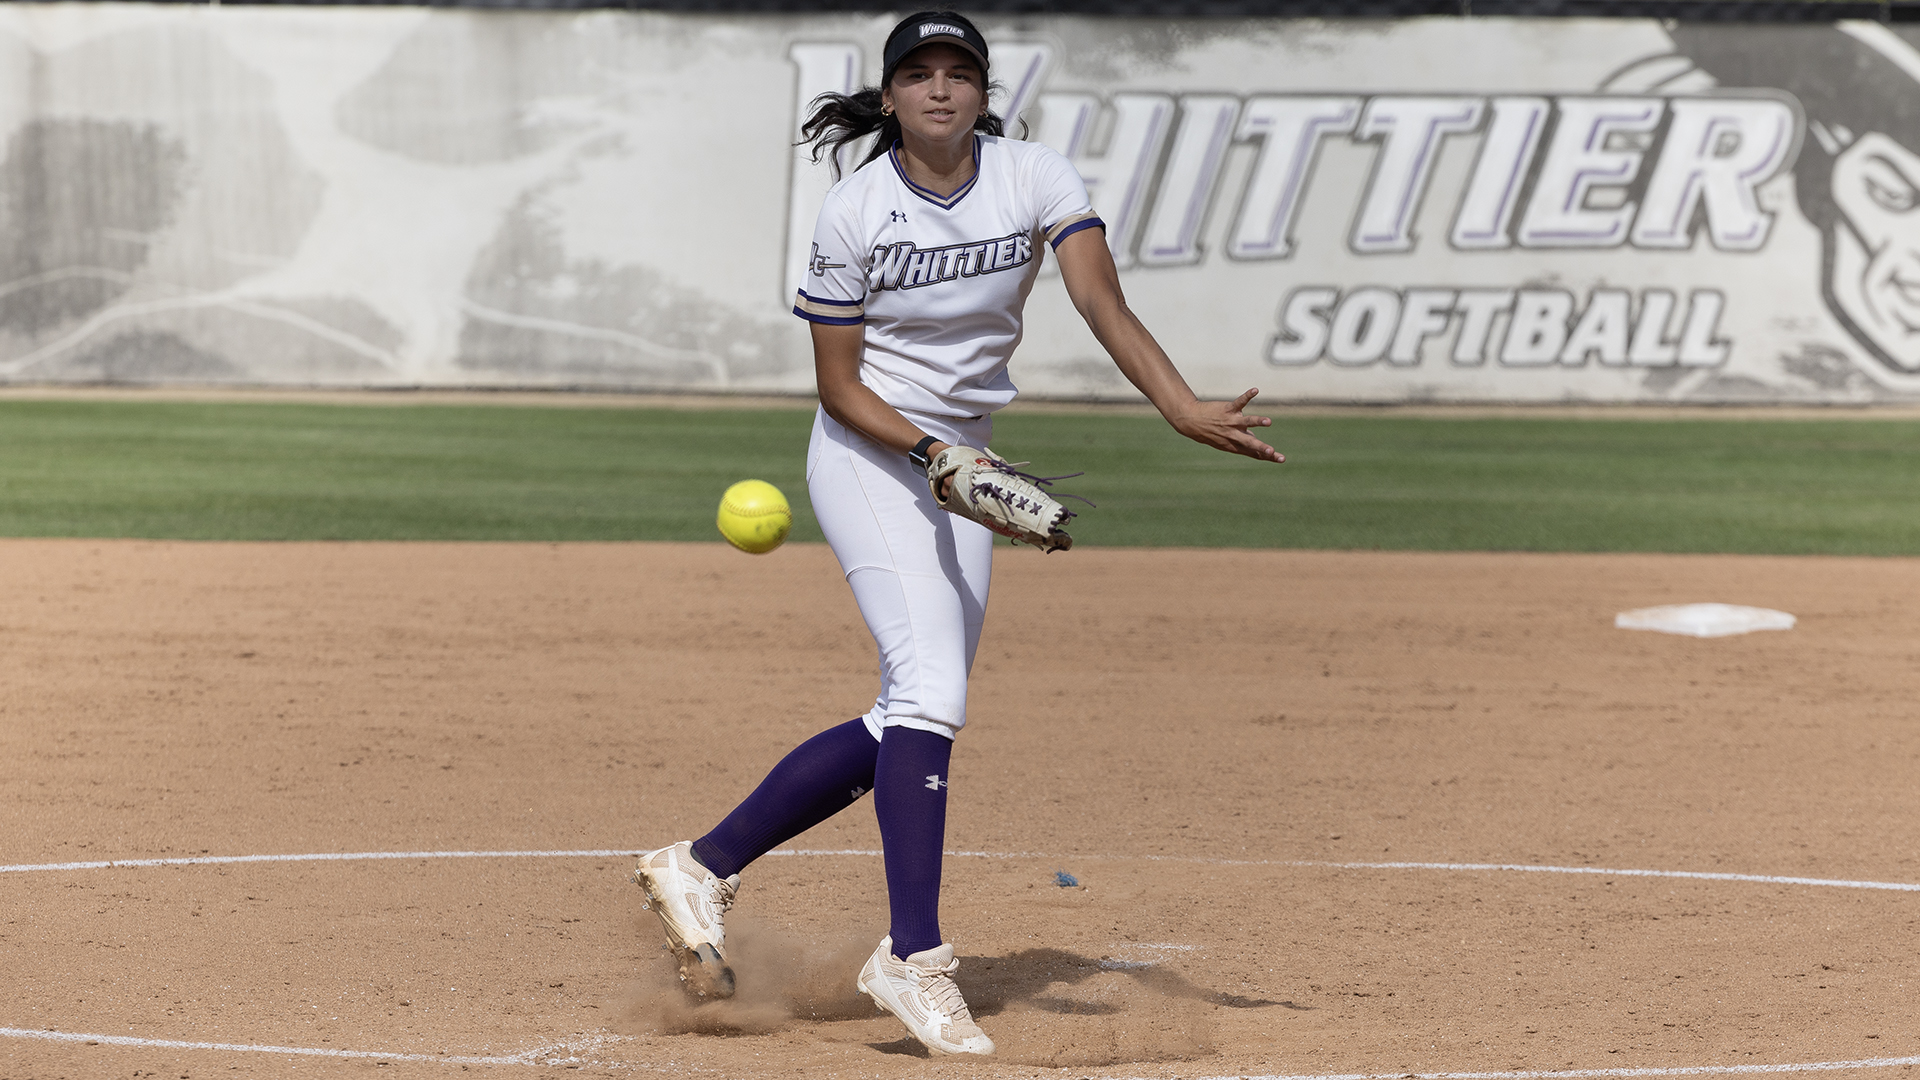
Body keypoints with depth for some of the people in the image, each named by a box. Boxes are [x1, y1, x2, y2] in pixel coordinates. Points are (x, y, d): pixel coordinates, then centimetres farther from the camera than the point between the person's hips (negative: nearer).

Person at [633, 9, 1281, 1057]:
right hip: (870, 454, -6)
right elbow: (837, 387, -9)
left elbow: (1101, 300, -21)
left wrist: (1185, 409, -37)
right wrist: (934, 452, -25)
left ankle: (704, 865, 19)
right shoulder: (854, 211, -13)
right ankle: (913, 959, -19)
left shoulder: (1036, 178, -6)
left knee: (906, 727, 7)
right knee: (931, 688, -20)